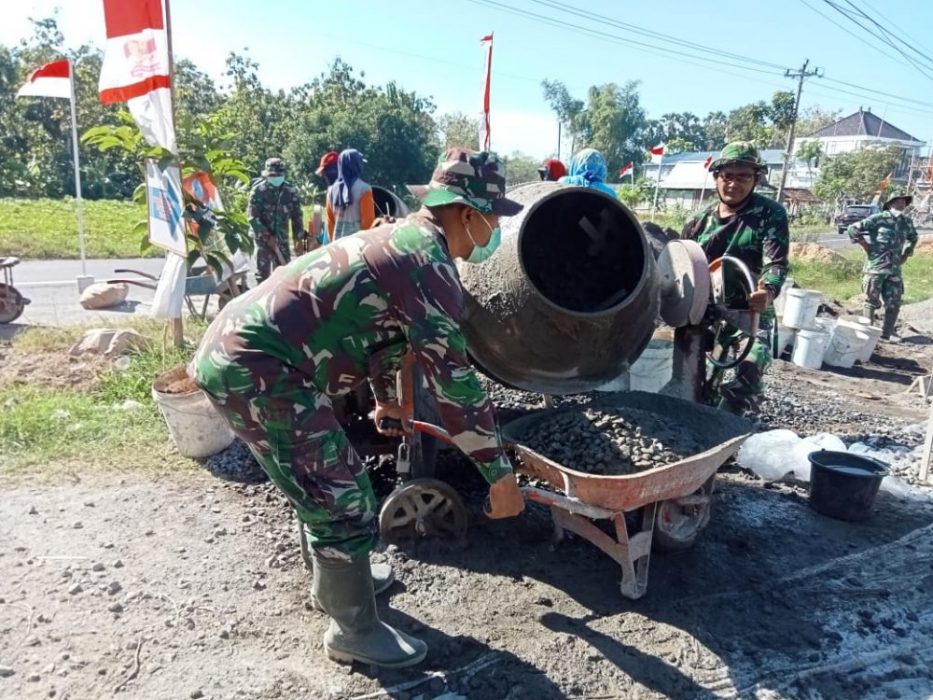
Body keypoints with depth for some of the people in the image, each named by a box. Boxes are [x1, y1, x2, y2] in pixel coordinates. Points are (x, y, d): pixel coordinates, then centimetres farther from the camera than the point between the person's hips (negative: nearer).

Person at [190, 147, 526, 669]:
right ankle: (355, 630, 19)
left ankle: (338, 578, 45)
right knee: (343, 498, -1)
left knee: (328, 479, 24)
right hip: (256, 368, -11)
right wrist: (500, 474, -7)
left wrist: (386, 398, 43)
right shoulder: (430, 265, -16)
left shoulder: (403, 239, 16)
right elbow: (454, 381, -17)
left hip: (237, 347, 11)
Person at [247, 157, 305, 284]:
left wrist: (299, 238, 7)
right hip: (263, 237, -3)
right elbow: (252, 217, -11)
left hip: (282, 238, 3)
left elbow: (297, 216, 8)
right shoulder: (258, 191, -9)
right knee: (263, 271, 2)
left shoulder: (291, 191, 1)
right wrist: (267, 236, -18)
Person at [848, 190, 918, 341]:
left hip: (894, 269, 6)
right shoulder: (879, 219, -8)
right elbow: (853, 229, -9)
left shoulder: (907, 222, 11)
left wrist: (905, 254, 18)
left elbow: (913, 238, 31)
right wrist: (866, 247, -7)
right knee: (872, 301, 1)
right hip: (876, 267, -6)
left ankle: (887, 332, 17)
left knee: (894, 304, 6)